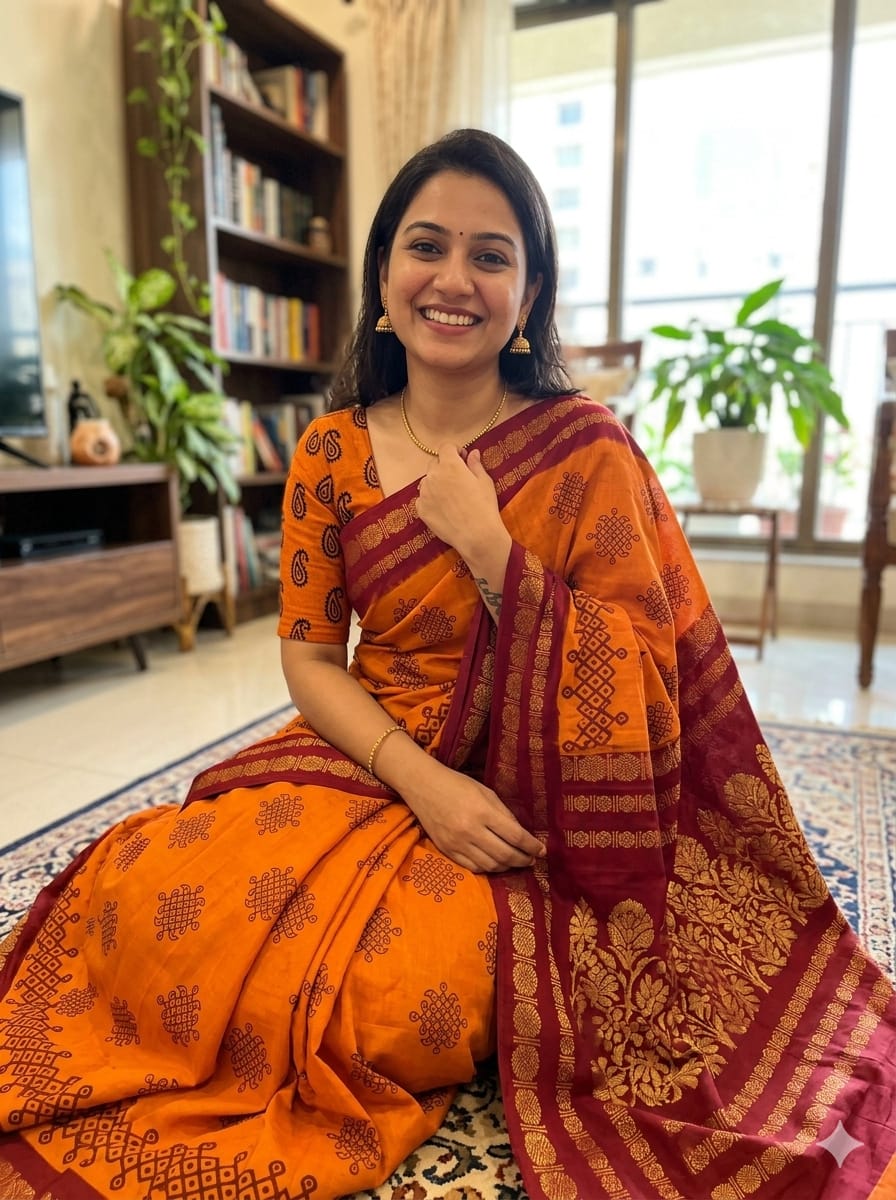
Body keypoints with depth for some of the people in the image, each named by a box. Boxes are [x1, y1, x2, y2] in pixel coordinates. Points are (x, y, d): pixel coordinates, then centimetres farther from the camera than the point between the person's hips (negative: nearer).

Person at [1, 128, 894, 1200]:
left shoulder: (585, 446, -7)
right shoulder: (332, 451, 1)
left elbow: (636, 675, -10)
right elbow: (309, 658, -1)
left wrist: (490, 547, -19)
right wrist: (421, 782, -17)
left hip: (525, 795, -2)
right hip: (364, 758, 3)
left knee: (402, 992, -27)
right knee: (152, 899, -18)